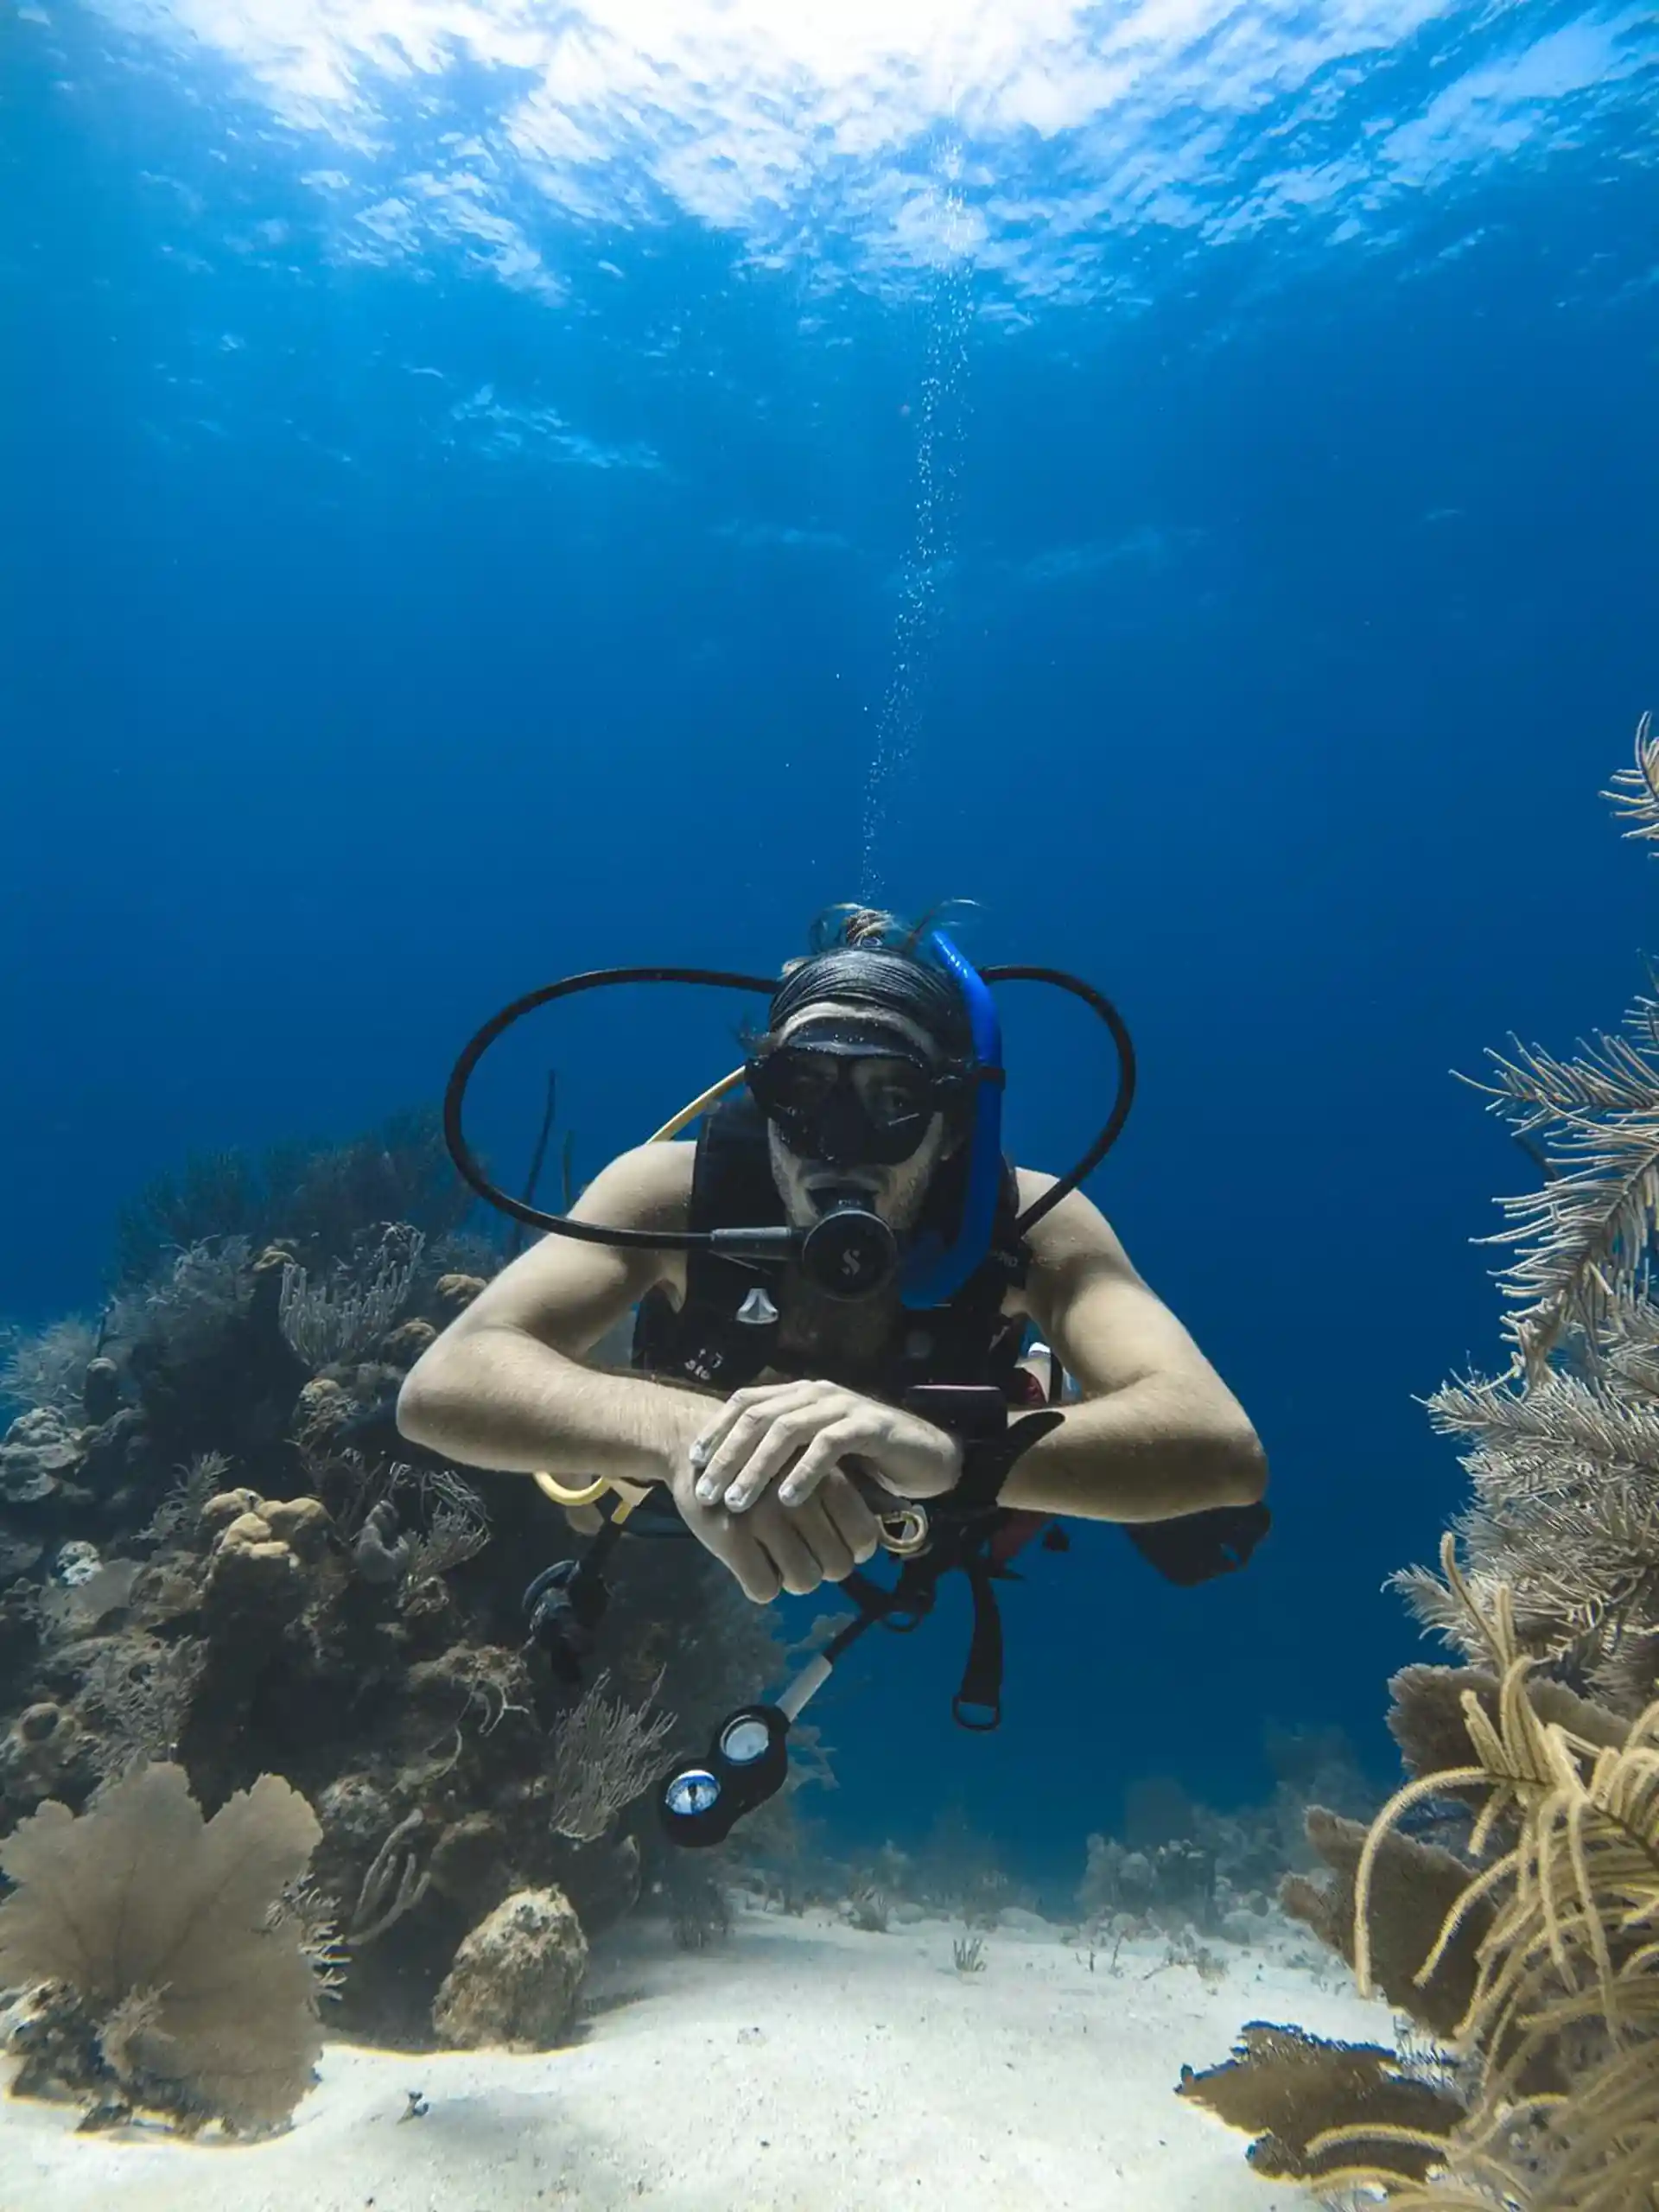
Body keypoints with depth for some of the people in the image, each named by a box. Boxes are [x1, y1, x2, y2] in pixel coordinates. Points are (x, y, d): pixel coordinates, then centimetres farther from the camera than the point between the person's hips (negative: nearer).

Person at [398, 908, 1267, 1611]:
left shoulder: (1031, 1223, -40)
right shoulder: (678, 1190, -39)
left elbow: (1223, 1449, -53)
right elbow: (444, 1384, -49)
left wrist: (950, 1448, -72)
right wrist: (683, 1432, -69)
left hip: (939, 1513, 0)